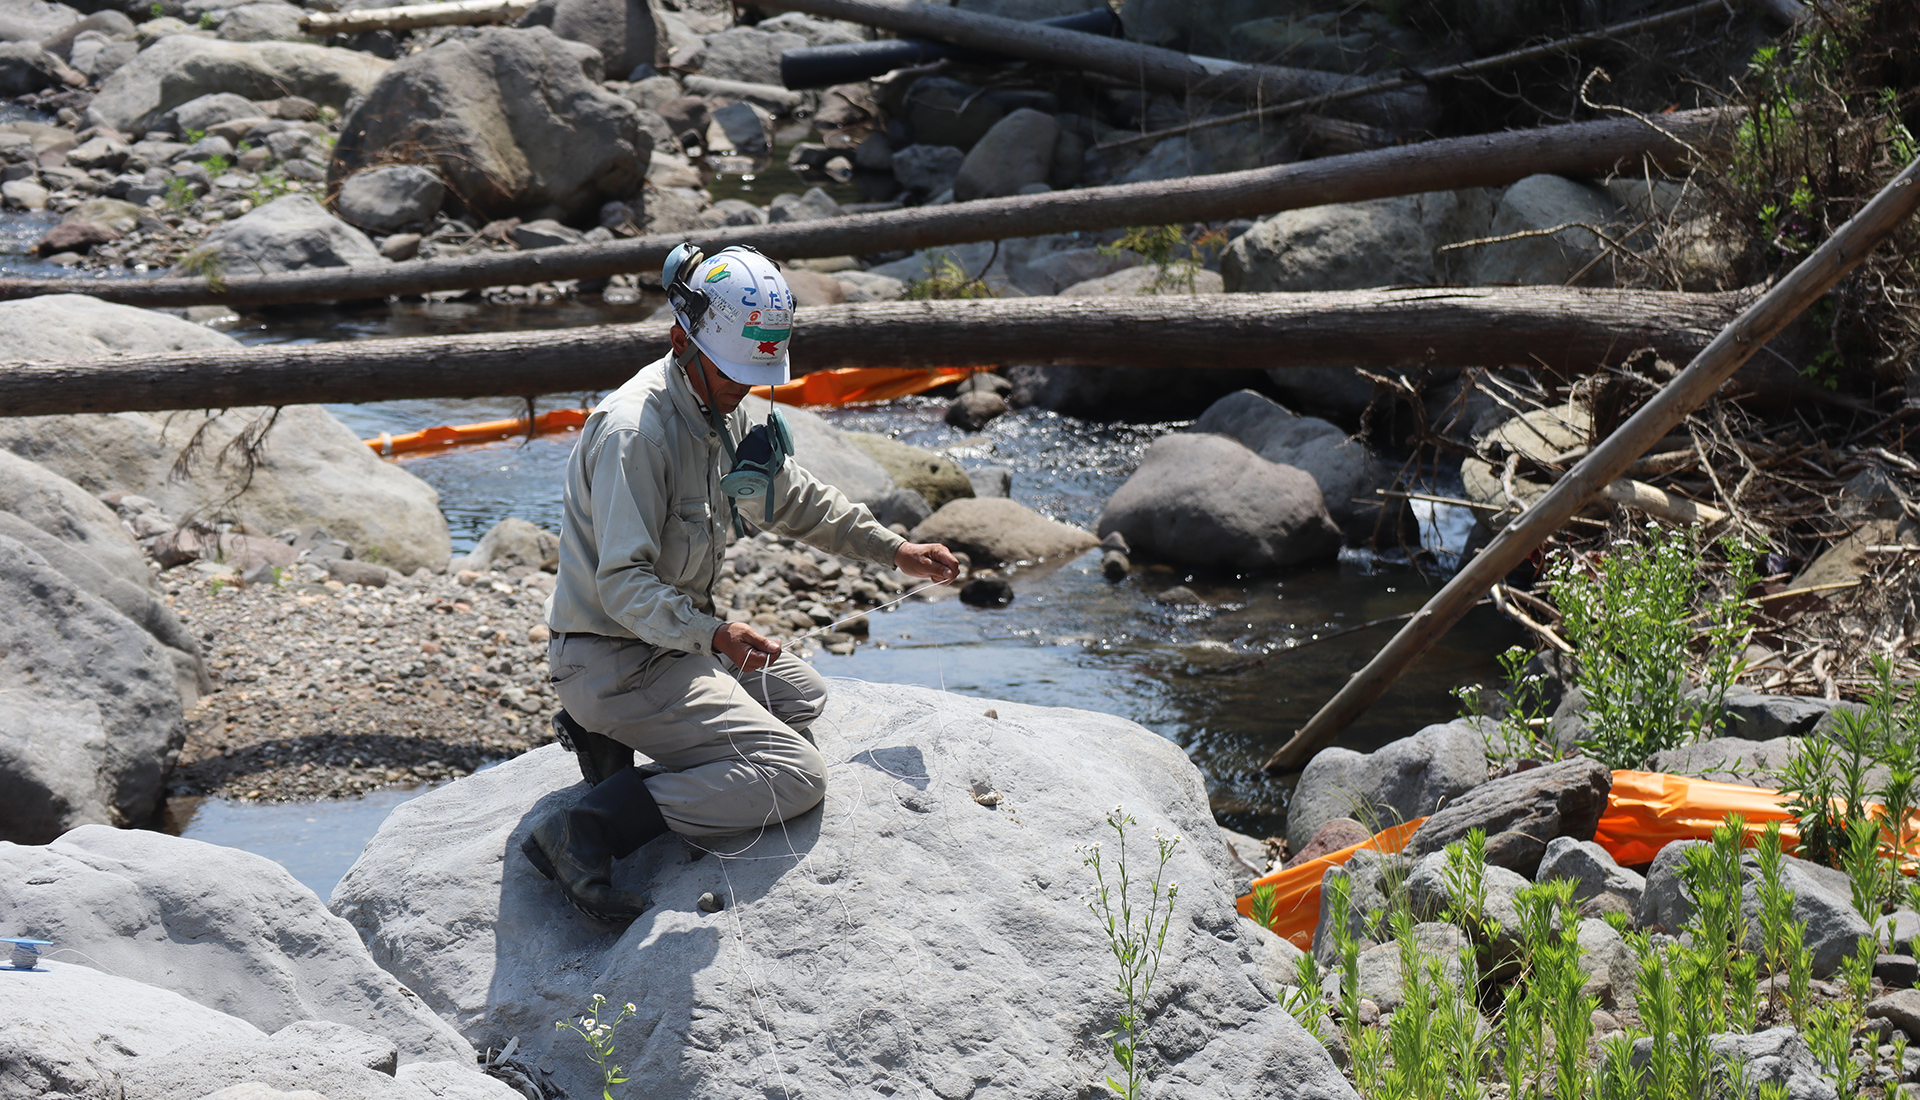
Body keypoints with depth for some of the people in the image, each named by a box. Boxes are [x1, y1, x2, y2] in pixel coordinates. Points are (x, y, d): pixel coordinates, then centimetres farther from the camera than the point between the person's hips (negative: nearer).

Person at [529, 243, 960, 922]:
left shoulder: (720, 408, 6)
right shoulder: (633, 430, -24)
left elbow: (794, 500, 23)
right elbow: (624, 584, -29)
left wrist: (894, 551, 20)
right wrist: (713, 636, -43)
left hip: (677, 639, 10)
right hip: (615, 658, -10)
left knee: (803, 694, 24)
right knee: (796, 775, -16)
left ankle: (614, 739, 8)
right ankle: (587, 832, -22)